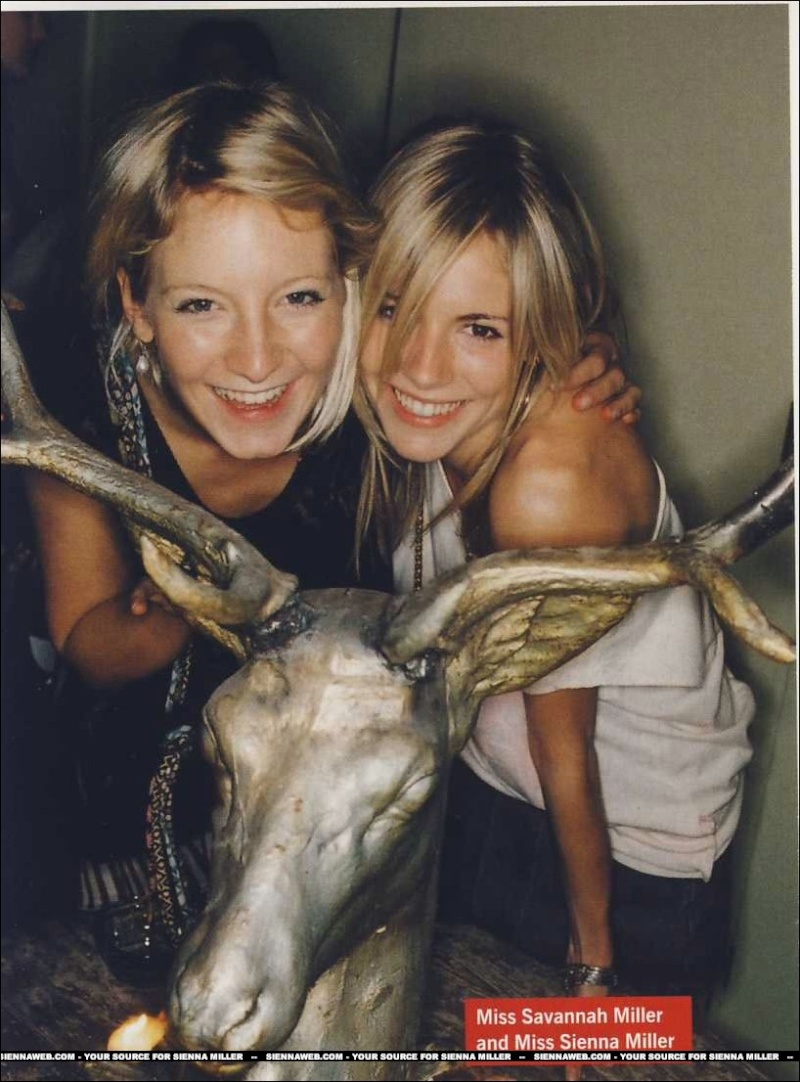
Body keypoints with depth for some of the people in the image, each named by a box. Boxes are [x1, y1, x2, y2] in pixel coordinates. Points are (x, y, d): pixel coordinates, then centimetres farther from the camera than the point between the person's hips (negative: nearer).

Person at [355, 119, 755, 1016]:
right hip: (487, 784, 6)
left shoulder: (552, 485, -36)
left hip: (628, 848, -5)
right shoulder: (441, 419, -16)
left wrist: (593, 955, -9)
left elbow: (564, 752, -23)